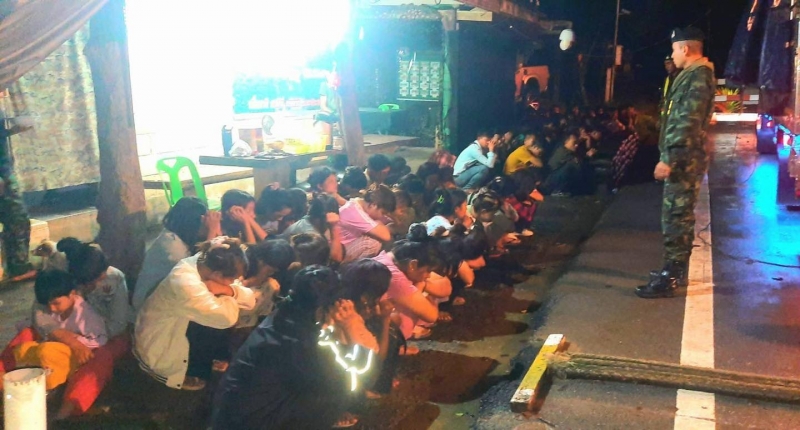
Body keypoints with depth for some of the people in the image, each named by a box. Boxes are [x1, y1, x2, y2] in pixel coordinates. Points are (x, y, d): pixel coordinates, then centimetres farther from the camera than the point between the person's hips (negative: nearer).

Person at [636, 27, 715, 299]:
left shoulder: (699, 76, -15)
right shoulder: (693, 75, 18)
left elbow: (688, 122, -23)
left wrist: (668, 159, -24)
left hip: (684, 159, -11)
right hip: (683, 158, 11)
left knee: (676, 217, -8)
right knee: (679, 215, 16)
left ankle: (669, 279, -4)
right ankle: (676, 271, 26)